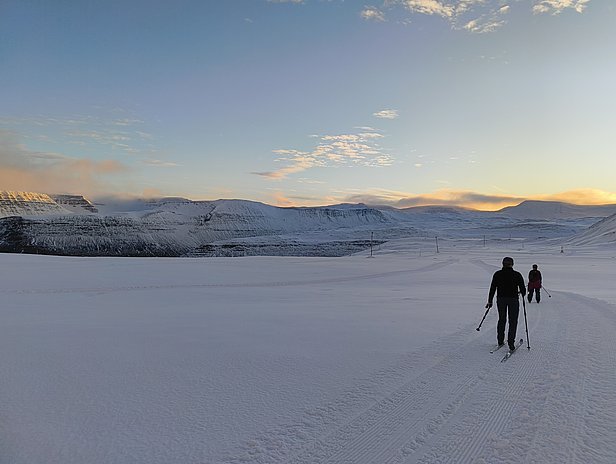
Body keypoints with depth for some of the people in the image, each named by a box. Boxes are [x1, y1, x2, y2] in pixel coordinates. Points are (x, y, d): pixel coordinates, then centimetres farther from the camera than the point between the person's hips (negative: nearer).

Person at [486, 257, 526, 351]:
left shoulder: (497, 274, -2)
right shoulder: (517, 275, -7)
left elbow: (492, 288, -1)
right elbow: (522, 289, -3)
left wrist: (490, 301, 6)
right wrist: (523, 294, 21)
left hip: (501, 299, 2)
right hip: (513, 300, -2)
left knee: (501, 320, 17)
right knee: (513, 322, 5)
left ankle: (500, 341, 21)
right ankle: (511, 342, -3)